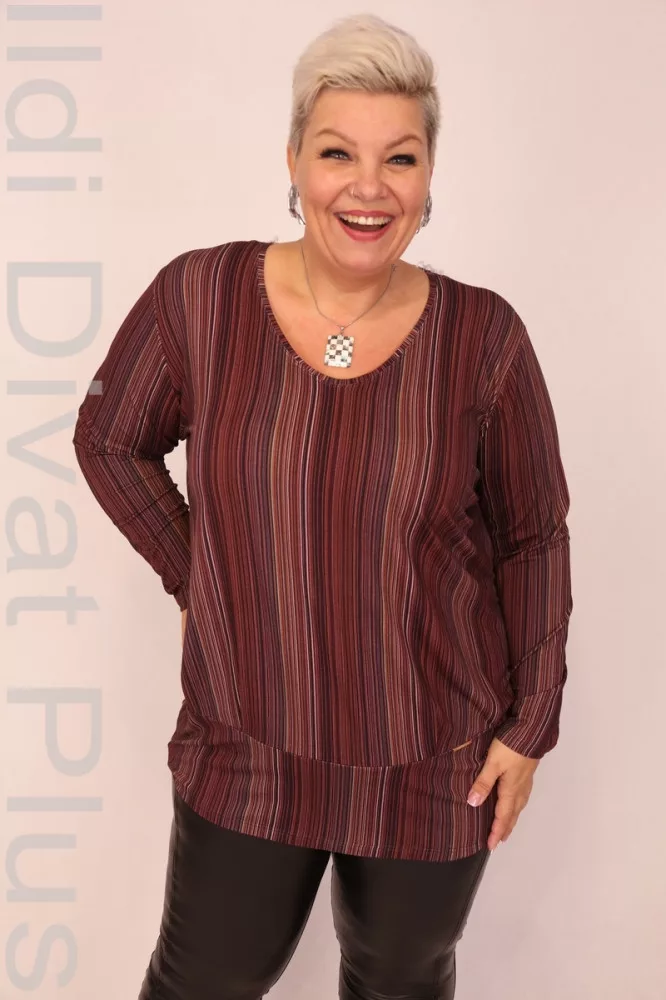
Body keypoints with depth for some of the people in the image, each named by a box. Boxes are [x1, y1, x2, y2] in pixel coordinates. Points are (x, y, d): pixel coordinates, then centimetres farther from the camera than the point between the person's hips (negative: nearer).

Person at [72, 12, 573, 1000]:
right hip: (247, 746, 1)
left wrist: (531, 724, -2)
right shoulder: (198, 296, -12)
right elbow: (110, 440, 5)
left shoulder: (483, 337, -13)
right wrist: (190, 573, -1)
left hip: (436, 760, 0)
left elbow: (533, 539, -3)